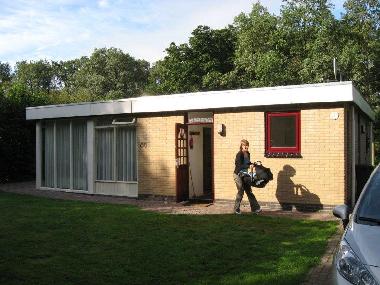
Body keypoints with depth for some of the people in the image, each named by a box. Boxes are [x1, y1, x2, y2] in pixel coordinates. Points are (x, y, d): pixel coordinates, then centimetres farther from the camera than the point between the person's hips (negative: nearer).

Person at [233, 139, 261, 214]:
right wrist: (249, 166, -29)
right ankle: (236, 209, 10)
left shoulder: (248, 154, 7)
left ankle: (255, 208, 11)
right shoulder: (239, 154, -16)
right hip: (238, 175, -7)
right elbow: (239, 166, -24)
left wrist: (252, 165, 0)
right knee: (240, 192, -3)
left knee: (249, 191, 8)